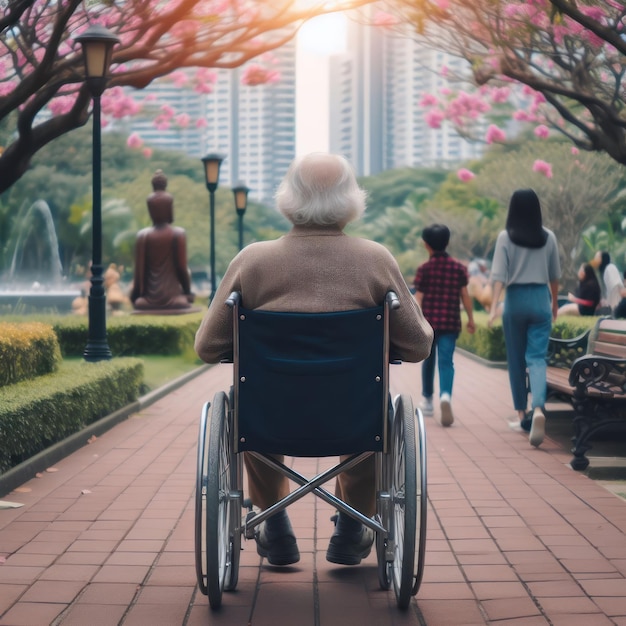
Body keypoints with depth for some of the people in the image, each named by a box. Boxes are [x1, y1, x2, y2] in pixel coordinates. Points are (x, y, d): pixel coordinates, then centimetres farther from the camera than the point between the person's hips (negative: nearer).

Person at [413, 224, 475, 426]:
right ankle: (446, 396, -30)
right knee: (446, 361, -5)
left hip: (428, 320, 0)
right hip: (450, 322, 0)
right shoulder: (458, 267, 3)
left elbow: (419, 297, -7)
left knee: (428, 360, 16)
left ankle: (427, 400, 29)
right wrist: (471, 319, 13)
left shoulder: (424, 268, -2)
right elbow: (465, 295, 3)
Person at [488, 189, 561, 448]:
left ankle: (522, 413, 20)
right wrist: (554, 302, 24)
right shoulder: (548, 237, 2)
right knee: (537, 358, -3)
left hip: (515, 299, -1)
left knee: (516, 359, 12)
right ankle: (538, 410, -26)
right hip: (540, 300, 1)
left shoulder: (505, 237, -4)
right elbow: (555, 275, 11)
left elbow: (499, 275, -11)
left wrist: (494, 306, -13)